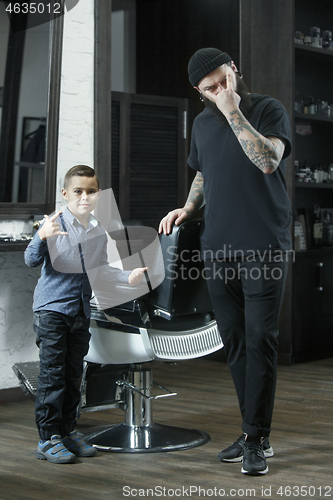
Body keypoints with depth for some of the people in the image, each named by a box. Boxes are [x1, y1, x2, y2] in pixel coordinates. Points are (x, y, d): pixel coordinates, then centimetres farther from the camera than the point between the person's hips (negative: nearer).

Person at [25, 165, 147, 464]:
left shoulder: (99, 232, 9)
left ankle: (68, 430, 22)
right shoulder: (54, 223, -8)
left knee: (74, 373, 11)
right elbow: (31, 260, -15)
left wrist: (127, 277, 9)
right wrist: (41, 237, -32)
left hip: (82, 310, 6)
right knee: (52, 372, -5)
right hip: (52, 308, -6)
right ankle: (49, 438, 1)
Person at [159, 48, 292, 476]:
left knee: (260, 340, -7)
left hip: (264, 247, -5)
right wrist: (187, 208, 9)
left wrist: (233, 111, -21)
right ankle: (254, 433, 17)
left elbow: (268, 160, -20)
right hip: (217, 248, 6)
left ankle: (256, 439, 0)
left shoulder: (268, 110, -3)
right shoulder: (203, 123, 14)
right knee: (234, 342, 7)